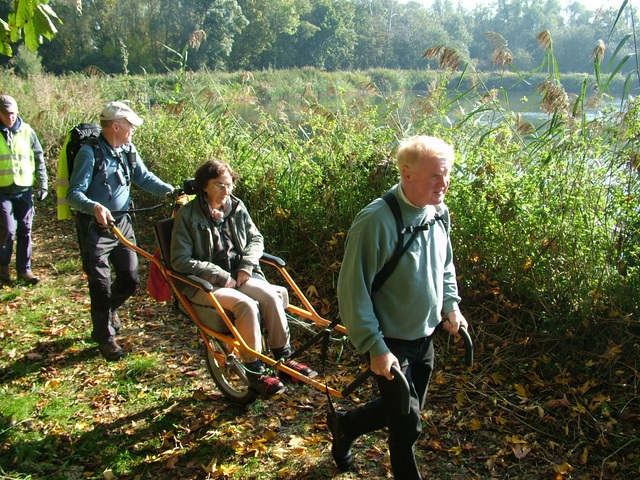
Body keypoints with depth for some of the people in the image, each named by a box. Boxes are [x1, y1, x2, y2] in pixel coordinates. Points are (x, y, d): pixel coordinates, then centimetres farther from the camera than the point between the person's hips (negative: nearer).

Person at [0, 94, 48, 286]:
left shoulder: (27, 131, 3)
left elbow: (39, 159, 9)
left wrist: (43, 184, 5)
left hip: (24, 190, 2)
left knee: (25, 231, 7)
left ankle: (24, 269, 19)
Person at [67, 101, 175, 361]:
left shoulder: (129, 151, 4)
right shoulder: (90, 153, -16)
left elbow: (145, 178, 8)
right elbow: (74, 193, -19)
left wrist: (171, 191, -9)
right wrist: (95, 207, -39)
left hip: (122, 223, 6)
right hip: (95, 227, -6)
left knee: (130, 279, 11)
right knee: (101, 283, -1)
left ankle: (109, 308, 43)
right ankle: (105, 338, 15)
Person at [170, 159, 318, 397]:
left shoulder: (236, 207, 8)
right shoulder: (187, 215, -7)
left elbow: (256, 239, 14)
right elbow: (180, 260, -11)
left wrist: (246, 265, -6)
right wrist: (219, 276, -17)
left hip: (239, 276, 5)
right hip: (204, 285, -5)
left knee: (271, 296, -23)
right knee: (246, 305, -30)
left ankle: (284, 359, -12)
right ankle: (255, 374, -19)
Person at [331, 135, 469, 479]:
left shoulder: (439, 213, -3)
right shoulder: (375, 221, -27)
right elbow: (353, 289, -21)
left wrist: (451, 304, 3)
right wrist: (375, 347, -21)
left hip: (425, 337, 7)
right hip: (390, 343, -7)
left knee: (398, 409, 22)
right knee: (407, 424, 3)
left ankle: (344, 426, 47)